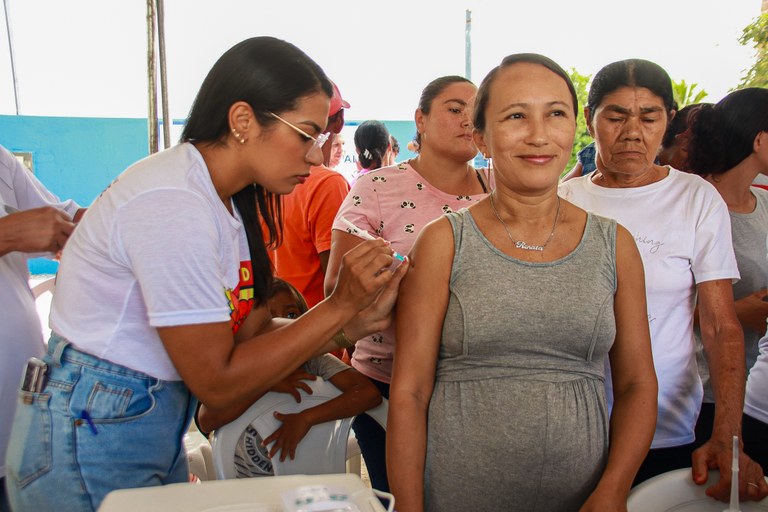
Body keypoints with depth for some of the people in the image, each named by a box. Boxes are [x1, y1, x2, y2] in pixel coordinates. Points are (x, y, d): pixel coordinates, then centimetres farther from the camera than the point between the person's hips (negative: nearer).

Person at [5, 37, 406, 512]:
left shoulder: (229, 203, 2)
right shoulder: (171, 204, -26)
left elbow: (252, 332, 0)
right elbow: (219, 383, -23)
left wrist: (359, 321, -11)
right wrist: (339, 304, -21)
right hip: (89, 441, -8)